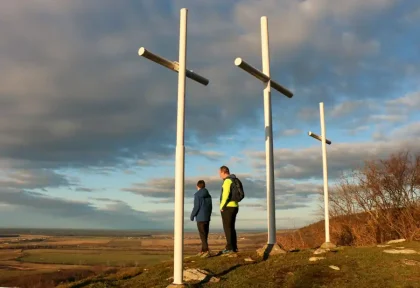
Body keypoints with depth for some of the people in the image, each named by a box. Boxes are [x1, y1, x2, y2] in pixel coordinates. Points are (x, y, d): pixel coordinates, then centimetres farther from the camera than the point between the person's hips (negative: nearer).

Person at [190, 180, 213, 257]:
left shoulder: (197, 195, -9)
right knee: (205, 235, 13)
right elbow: (210, 207, 13)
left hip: (200, 218, -7)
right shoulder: (208, 195, 11)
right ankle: (203, 251, 21)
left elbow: (196, 206, -15)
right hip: (207, 218, 7)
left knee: (203, 235, -8)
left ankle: (206, 251, -17)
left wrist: (192, 215, -2)